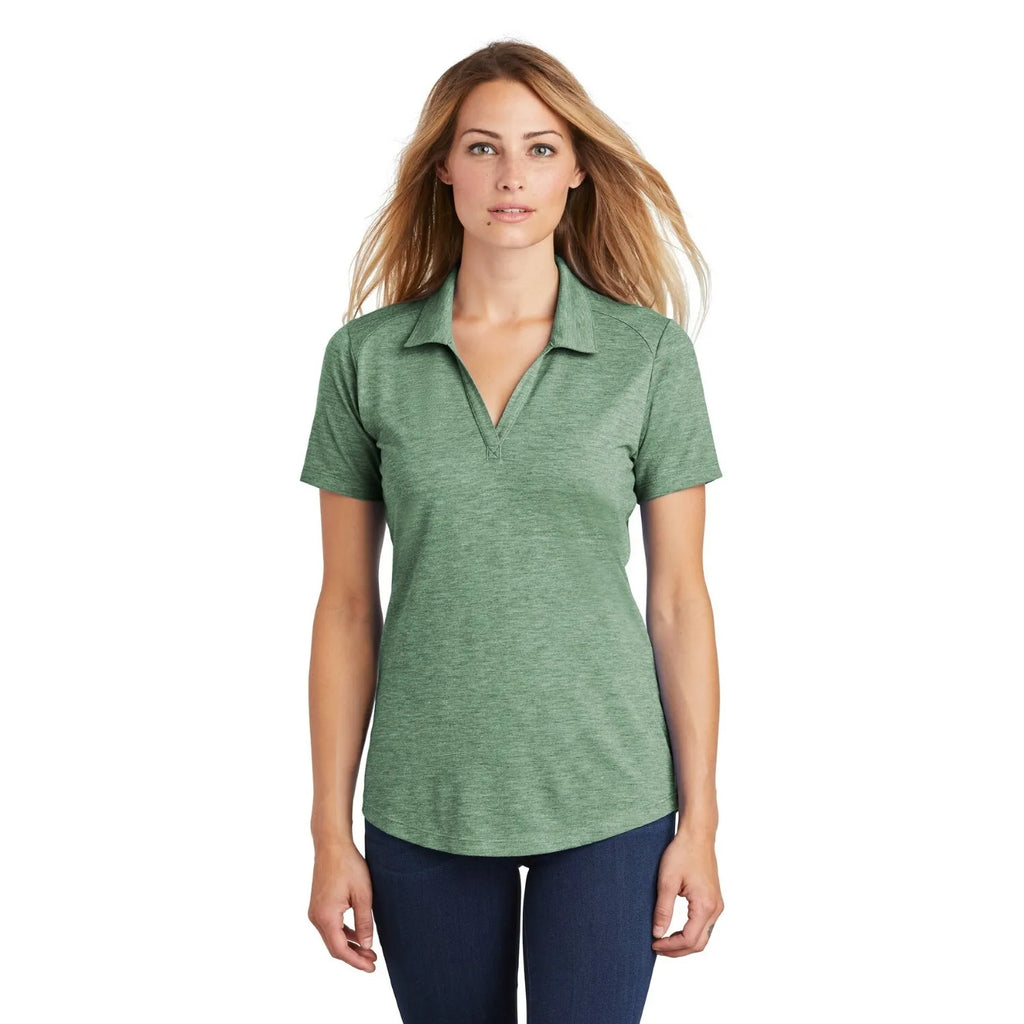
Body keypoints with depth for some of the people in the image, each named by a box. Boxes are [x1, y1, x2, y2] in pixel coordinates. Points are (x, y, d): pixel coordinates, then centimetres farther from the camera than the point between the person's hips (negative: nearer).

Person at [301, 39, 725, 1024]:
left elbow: (678, 596, -1)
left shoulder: (651, 352, -3)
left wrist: (699, 822, -1)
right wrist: (331, 832, 0)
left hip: (607, 799, -1)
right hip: (424, 800, 1)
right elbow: (347, 603, 1)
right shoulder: (365, 354, -1)